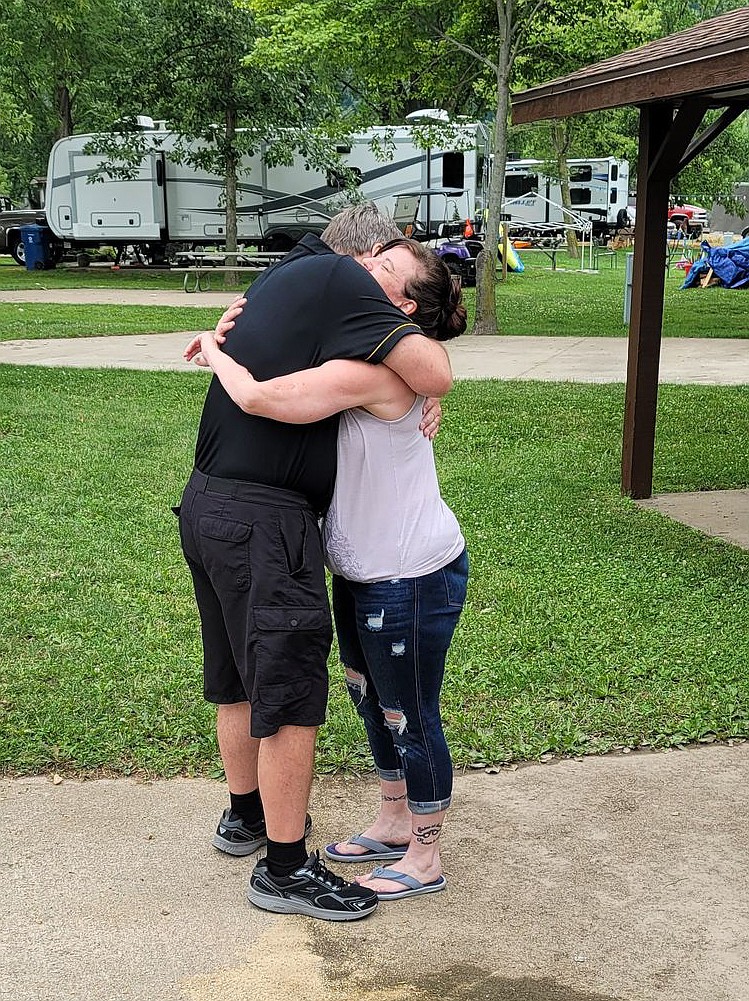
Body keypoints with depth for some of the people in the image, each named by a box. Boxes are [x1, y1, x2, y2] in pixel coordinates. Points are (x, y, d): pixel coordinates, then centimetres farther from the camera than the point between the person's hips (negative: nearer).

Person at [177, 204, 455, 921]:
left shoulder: (286, 273, 15)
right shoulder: (338, 280, -13)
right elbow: (435, 375, -22)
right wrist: (413, 336, 1)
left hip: (206, 504, 10)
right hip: (263, 522, -10)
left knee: (238, 678, 23)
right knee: (292, 695, 0)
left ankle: (245, 814, 42)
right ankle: (285, 869, 12)